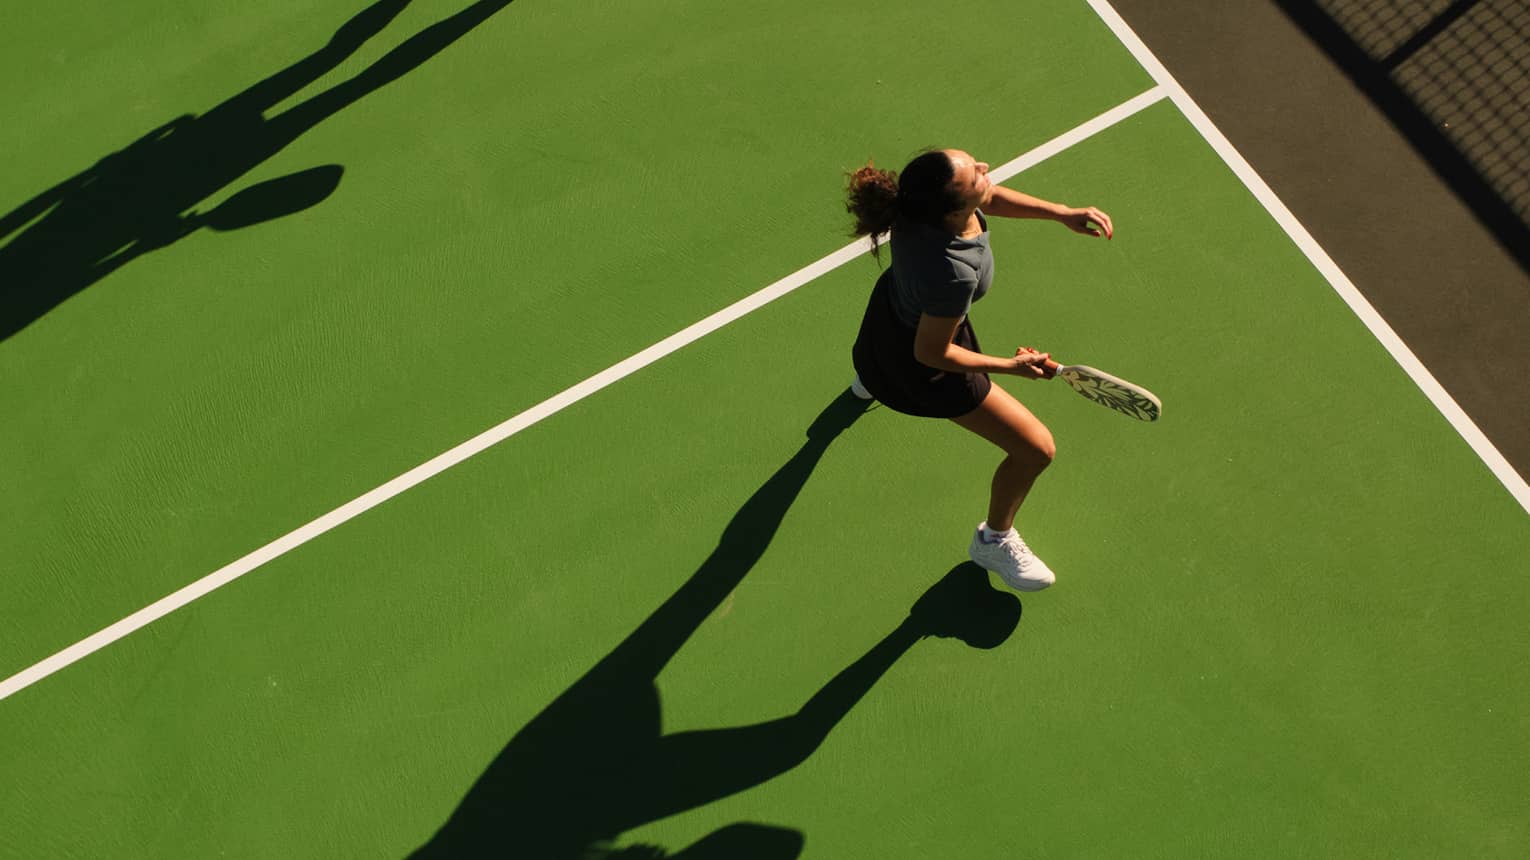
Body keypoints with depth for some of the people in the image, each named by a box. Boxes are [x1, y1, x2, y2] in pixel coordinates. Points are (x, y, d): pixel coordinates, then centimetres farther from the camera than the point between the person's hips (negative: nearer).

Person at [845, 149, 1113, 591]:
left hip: (893, 305, 7)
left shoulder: (921, 197, -28)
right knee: (1037, 449, 6)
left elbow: (989, 198, -4)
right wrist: (1012, 365, -20)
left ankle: (871, 375, 84)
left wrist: (1061, 213, -12)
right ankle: (994, 540, 33)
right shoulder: (953, 275, -46)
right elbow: (931, 353, -29)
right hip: (923, 368, -7)